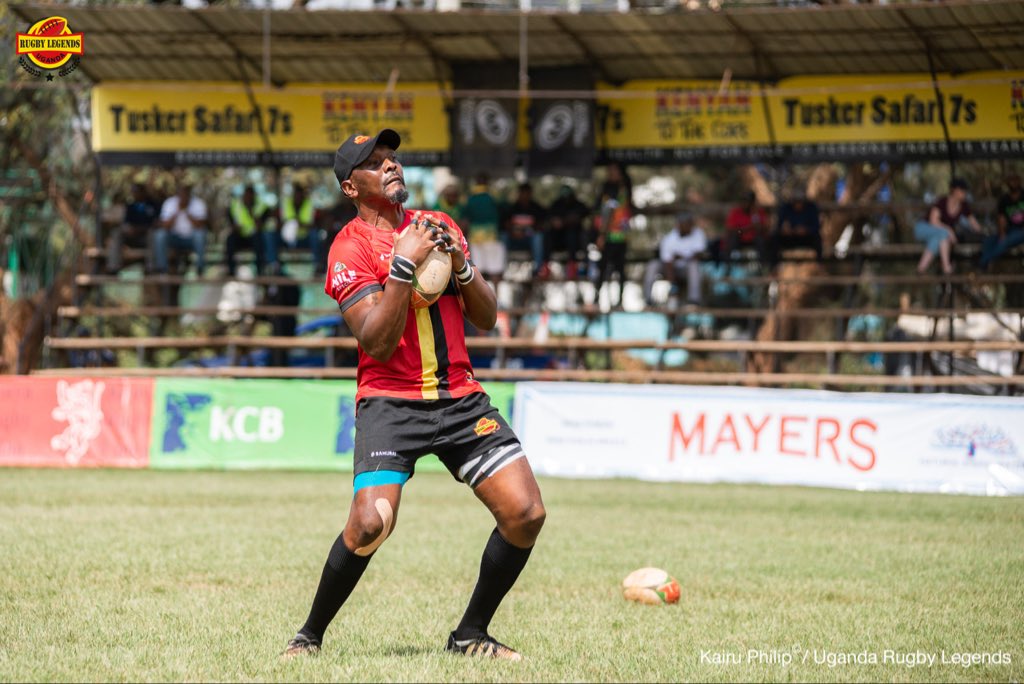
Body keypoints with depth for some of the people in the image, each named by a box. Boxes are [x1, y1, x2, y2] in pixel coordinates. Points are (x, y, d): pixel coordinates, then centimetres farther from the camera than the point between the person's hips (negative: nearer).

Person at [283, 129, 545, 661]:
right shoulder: (350, 248, -6)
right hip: (390, 402, -5)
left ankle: (470, 635, 9)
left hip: (460, 397, 5)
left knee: (526, 514, -7)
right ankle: (310, 636, -2)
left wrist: (460, 264, -6)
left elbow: (486, 319, 11)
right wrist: (404, 264, -21)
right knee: (370, 523, -23)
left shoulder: (439, 227, 12)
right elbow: (378, 343, -16)